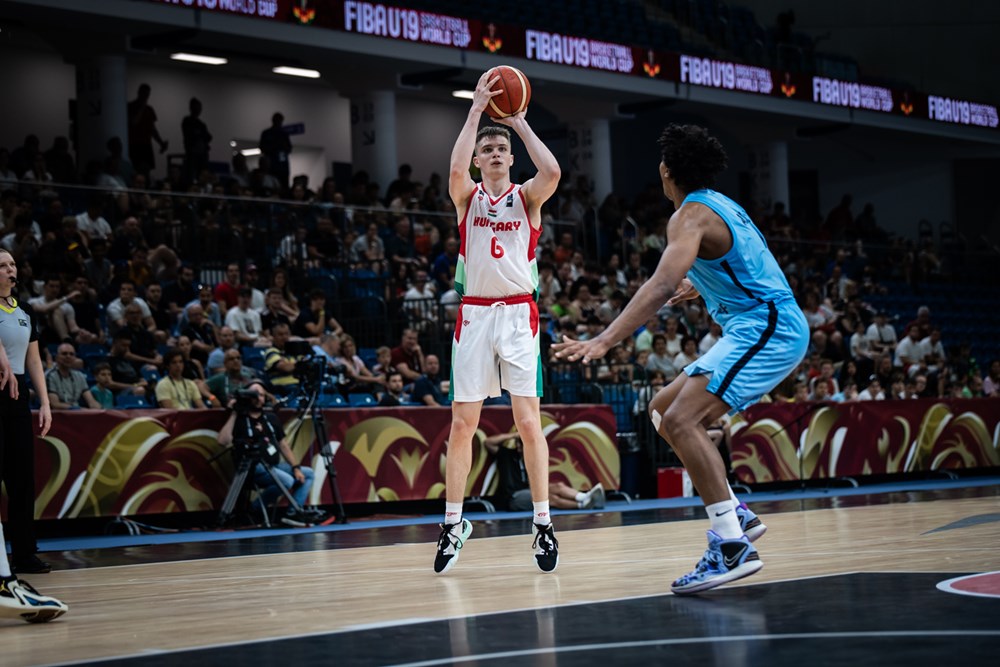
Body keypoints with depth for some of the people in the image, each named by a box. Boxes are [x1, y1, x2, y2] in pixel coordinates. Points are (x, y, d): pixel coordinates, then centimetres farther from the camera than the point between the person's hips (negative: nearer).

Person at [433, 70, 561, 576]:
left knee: (528, 422, -4)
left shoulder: (527, 197, 6)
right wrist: (476, 111, -12)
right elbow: (455, 169, -16)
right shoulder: (467, 196, 7)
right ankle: (453, 524, 8)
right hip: (475, 315, 1)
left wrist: (520, 123, -6)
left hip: (518, 313, -1)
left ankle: (543, 524, 2)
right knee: (462, 423, 0)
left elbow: (552, 171, -16)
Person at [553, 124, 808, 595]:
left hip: (767, 328, -10)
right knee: (663, 410, 15)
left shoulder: (691, 215, -13)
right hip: (762, 329, 10)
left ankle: (732, 547, -26)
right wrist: (700, 286, 52)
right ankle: (735, 514, 12)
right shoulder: (720, 205, 18)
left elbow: (662, 286, -29)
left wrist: (604, 341, -36)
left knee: (681, 421, -22)